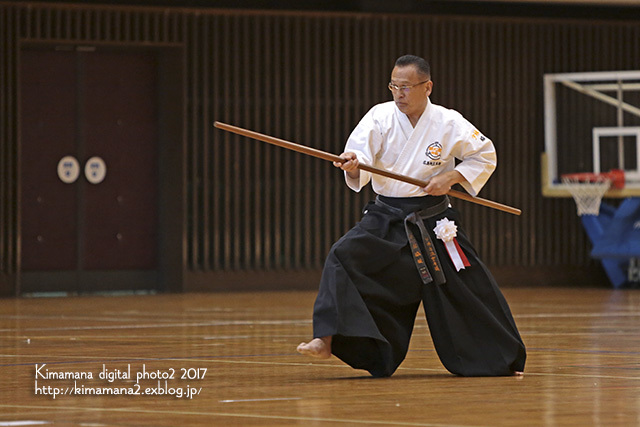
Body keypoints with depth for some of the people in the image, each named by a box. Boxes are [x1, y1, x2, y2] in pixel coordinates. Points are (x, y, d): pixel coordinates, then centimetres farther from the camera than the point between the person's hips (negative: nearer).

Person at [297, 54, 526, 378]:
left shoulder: (448, 123, -9)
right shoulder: (380, 117, -7)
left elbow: (485, 156, 2)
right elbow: (360, 155, -20)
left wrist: (451, 178, -13)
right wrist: (352, 165, -44)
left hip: (432, 223, -1)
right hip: (385, 218, 1)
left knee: (467, 290, 2)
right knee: (343, 258, -21)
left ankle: (505, 360, 20)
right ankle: (327, 341, -24)